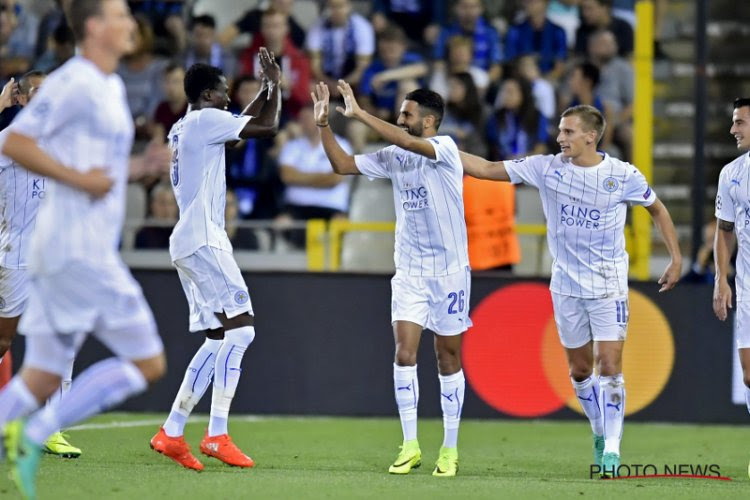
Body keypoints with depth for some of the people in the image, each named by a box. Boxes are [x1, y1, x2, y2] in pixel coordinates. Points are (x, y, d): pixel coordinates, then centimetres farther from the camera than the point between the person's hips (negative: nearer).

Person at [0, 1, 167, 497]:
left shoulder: (112, 87, 18)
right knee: (148, 363, -7)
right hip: (77, 247, -10)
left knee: (41, 379, 9)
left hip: (92, 247, 10)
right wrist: (79, 178, -19)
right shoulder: (73, 83, -12)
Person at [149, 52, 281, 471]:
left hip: (191, 243, 10)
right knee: (240, 328, -15)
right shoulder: (206, 120, -7)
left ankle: (172, 432, 8)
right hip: (203, 240, -10)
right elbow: (268, 126, -10)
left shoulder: (186, 128, 21)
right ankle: (218, 435, -22)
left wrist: (267, 88, 29)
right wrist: (275, 85, 4)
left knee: (219, 338, 10)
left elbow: (246, 122, 36)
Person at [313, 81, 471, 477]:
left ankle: (450, 449, 12)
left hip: (449, 270, -4)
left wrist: (360, 114, -30)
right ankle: (409, 446, -5)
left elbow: (407, 142, -30)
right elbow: (342, 164, 7)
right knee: (404, 351, -9)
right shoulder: (394, 157, 5)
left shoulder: (445, 149, -12)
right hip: (408, 270, 4)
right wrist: (323, 124, -5)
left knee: (449, 356, 3)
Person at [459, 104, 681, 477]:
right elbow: (487, 169, -4)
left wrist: (676, 257, 3)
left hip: (608, 287, -3)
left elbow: (657, 210, 7)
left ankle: (612, 448, -7)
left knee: (609, 366, -12)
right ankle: (600, 432, 29)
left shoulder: (623, 176, -9)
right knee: (580, 370, 9)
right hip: (566, 287, 3)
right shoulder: (547, 168, -4)